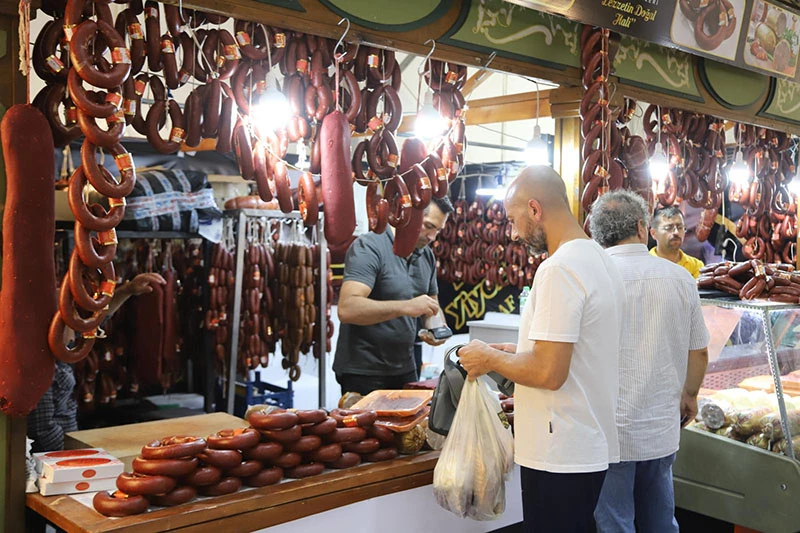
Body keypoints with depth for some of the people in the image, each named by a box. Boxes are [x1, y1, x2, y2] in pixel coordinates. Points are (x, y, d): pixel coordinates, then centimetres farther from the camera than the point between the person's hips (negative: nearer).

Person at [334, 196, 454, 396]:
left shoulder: (427, 256, 8)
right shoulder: (369, 247, -15)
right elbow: (347, 309, -28)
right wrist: (406, 307, -34)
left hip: (405, 370, 7)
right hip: (362, 373, -7)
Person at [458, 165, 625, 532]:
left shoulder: (560, 268, -20)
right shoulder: (600, 259, 11)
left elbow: (549, 373, -24)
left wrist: (491, 358, -9)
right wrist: (516, 351, 15)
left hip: (560, 456, -9)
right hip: (592, 445, 10)